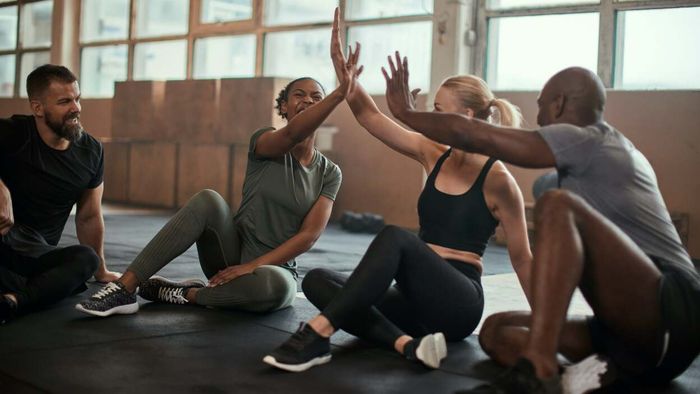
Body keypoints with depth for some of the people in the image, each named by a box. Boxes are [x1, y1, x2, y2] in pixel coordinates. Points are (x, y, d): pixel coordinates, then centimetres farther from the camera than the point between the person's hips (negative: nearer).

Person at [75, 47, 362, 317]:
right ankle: (125, 288, -32)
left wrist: (252, 266, -20)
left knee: (277, 285, -40)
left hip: (274, 268, 0)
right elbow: (292, 134, -27)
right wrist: (340, 93, -43)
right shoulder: (264, 142, -2)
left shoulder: (330, 173, 2)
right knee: (209, 200, -32)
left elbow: (309, 235, -8)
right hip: (233, 255, 0)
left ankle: (188, 294, -16)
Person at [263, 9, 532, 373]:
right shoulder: (433, 156, 10)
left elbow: (522, 259, -3)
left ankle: (317, 335, -40)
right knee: (317, 281, -13)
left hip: (459, 304, -7)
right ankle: (408, 343, -32)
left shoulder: (496, 178, -7)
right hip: (418, 299, 7)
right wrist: (343, 69, -7)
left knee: (395, 237, -33)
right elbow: (370, 117, 6)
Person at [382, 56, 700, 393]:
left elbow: (473, 135, -4)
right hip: (642, 331, 9)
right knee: (497, 330, 5)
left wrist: (406, 113, 11)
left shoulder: (584, 139, -2)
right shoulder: (615, 149, 25)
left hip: (670, 312, -9)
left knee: (558, 205, -26)